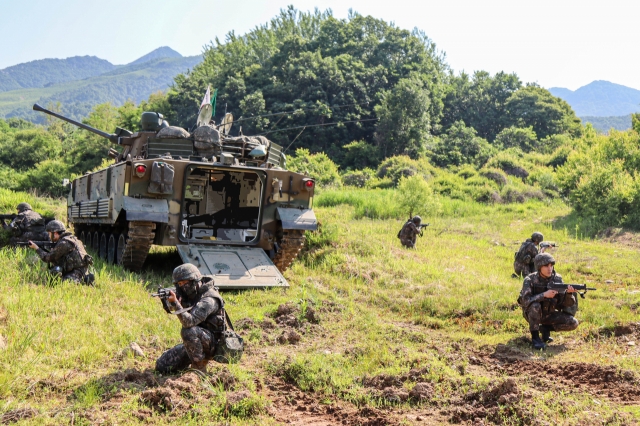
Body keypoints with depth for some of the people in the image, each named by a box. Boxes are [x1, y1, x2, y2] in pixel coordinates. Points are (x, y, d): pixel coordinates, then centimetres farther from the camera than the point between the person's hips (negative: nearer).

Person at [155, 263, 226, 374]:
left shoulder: (209, 299, -23)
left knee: (188, 331, -37)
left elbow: (189, 321, -33)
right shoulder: (193, 293, 3)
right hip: (194, 341, 8)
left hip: (210, 343, -8)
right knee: (161, 366, 0)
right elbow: (172, 307, 7)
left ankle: (199, 367, -19)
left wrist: (176, 303, -40)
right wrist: (170, 299, -15)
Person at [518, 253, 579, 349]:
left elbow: (564, 303, -11)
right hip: (532, 314, -4)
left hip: (549, 314, 4)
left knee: (573, 323, -16)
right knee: (535, 306, -38)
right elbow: (525, 301, -31)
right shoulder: (530, 280, -18)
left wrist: (568, 293, -32)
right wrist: (544, 295, -39)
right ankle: (535, 337, -20)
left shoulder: (557, 279, -8)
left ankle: (545, 328, 7)